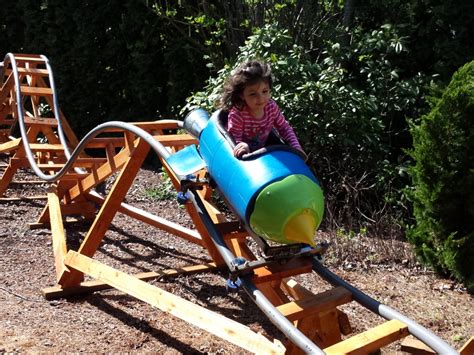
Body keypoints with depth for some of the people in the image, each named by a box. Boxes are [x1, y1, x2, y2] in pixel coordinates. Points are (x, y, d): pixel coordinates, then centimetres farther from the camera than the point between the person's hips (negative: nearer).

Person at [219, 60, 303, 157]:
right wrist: (242, 146, -48)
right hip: (243, 157, -5)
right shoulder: (237, 114, -27)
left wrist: (296, 148, -13)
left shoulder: (272, 107, -13)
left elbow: (285, 128, 0)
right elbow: (234, 141, -24)